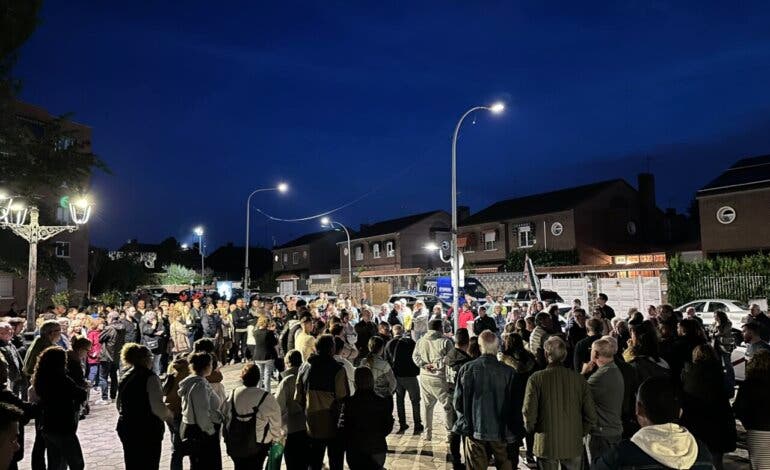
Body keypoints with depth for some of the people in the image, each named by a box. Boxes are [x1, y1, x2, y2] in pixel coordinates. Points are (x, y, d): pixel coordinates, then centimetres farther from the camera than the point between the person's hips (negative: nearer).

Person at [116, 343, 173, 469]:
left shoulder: (125, 377, 9)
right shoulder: (150, 377, -15)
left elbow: (119, 405, 19)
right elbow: (157, 406, -19)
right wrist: (169, 416, -1)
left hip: (125, 427, 8)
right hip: (147, 430, -8)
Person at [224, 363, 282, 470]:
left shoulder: (233, 394, -6)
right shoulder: (265, 397, -17)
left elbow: (226, 417, 2)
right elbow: (275, 422, -8)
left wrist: (228, 437, 16)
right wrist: (277, 437, 11)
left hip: (234, 444, 4)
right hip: (257, 445, -4)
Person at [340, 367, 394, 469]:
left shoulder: (348, 403, -12)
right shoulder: (383, 403, -6)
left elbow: (343, 428, -7)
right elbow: (388, 427, 2)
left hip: (355, 451, -2)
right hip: (378, 449, 2)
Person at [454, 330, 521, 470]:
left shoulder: (467, 369, -10)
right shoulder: (508, 371, -13)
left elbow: (458, 401, -5)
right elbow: (515, 405, -5)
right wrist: (516, 431, 7)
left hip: (474, 429, 1)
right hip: (501, 431, -1)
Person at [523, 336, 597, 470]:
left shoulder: (536, 379, -11)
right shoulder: (578, 378, -4)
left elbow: (529, 412, -14)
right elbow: (591, 415, -3)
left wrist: (531, 429, 6)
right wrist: (580, 432, 13)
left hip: (546, 445, -2)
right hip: (574, 445, 2)